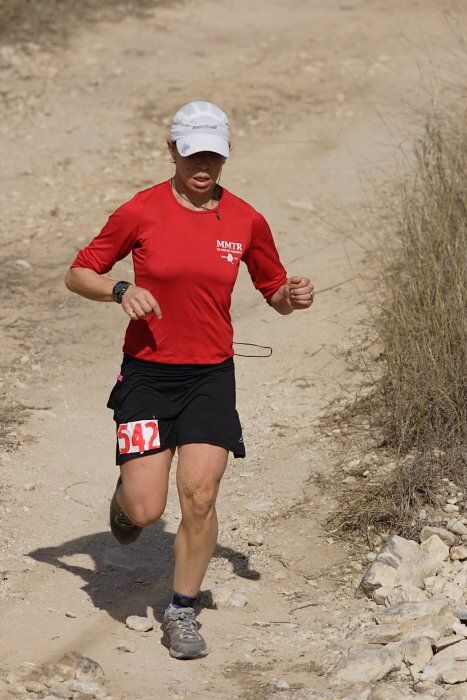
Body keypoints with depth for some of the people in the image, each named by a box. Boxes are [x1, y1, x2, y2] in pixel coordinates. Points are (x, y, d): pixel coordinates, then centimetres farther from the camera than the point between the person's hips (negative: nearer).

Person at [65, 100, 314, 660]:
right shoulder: (141, 211, -6)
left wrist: (293, 297, -9)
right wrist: (121, 290, -17)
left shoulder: (245, 221, 2)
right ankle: (125, 498, 32)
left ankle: (182, 612, 10)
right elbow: (78, 275, 2)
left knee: (199, 499, -10)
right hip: (148, 371, -1)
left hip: (211, 376, 2)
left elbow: (275, 293, 14)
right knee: (145, 511, -7)